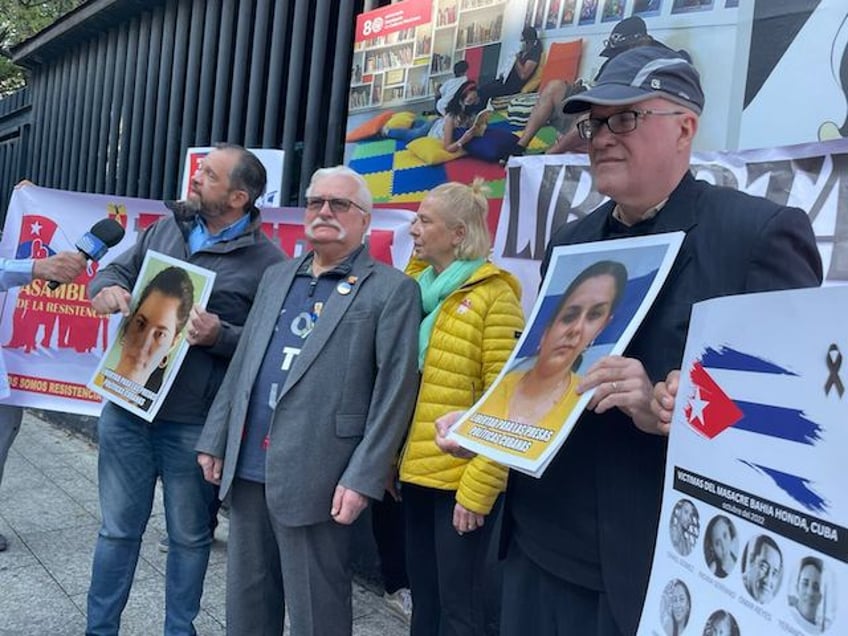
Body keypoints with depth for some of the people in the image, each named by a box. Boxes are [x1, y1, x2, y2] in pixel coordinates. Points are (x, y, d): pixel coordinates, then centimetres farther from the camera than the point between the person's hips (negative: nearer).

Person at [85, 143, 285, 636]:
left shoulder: (267, 261, -8)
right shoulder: (164, 230, 8)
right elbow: (117, 270, 17)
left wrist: (220, 336, -24)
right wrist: (108, 289, -6)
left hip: (193, 423, -4)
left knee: (189, 536, 13)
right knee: (118, 528, 16)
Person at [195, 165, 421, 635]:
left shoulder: (392, 290, -5)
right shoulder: (276, 277, 15)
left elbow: (395, 392, -11)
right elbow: (241, 364, 17)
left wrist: (362, 479, -15)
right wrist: (215, 439, 13)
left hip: (314, 478, -6)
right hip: (247, 466, 6)